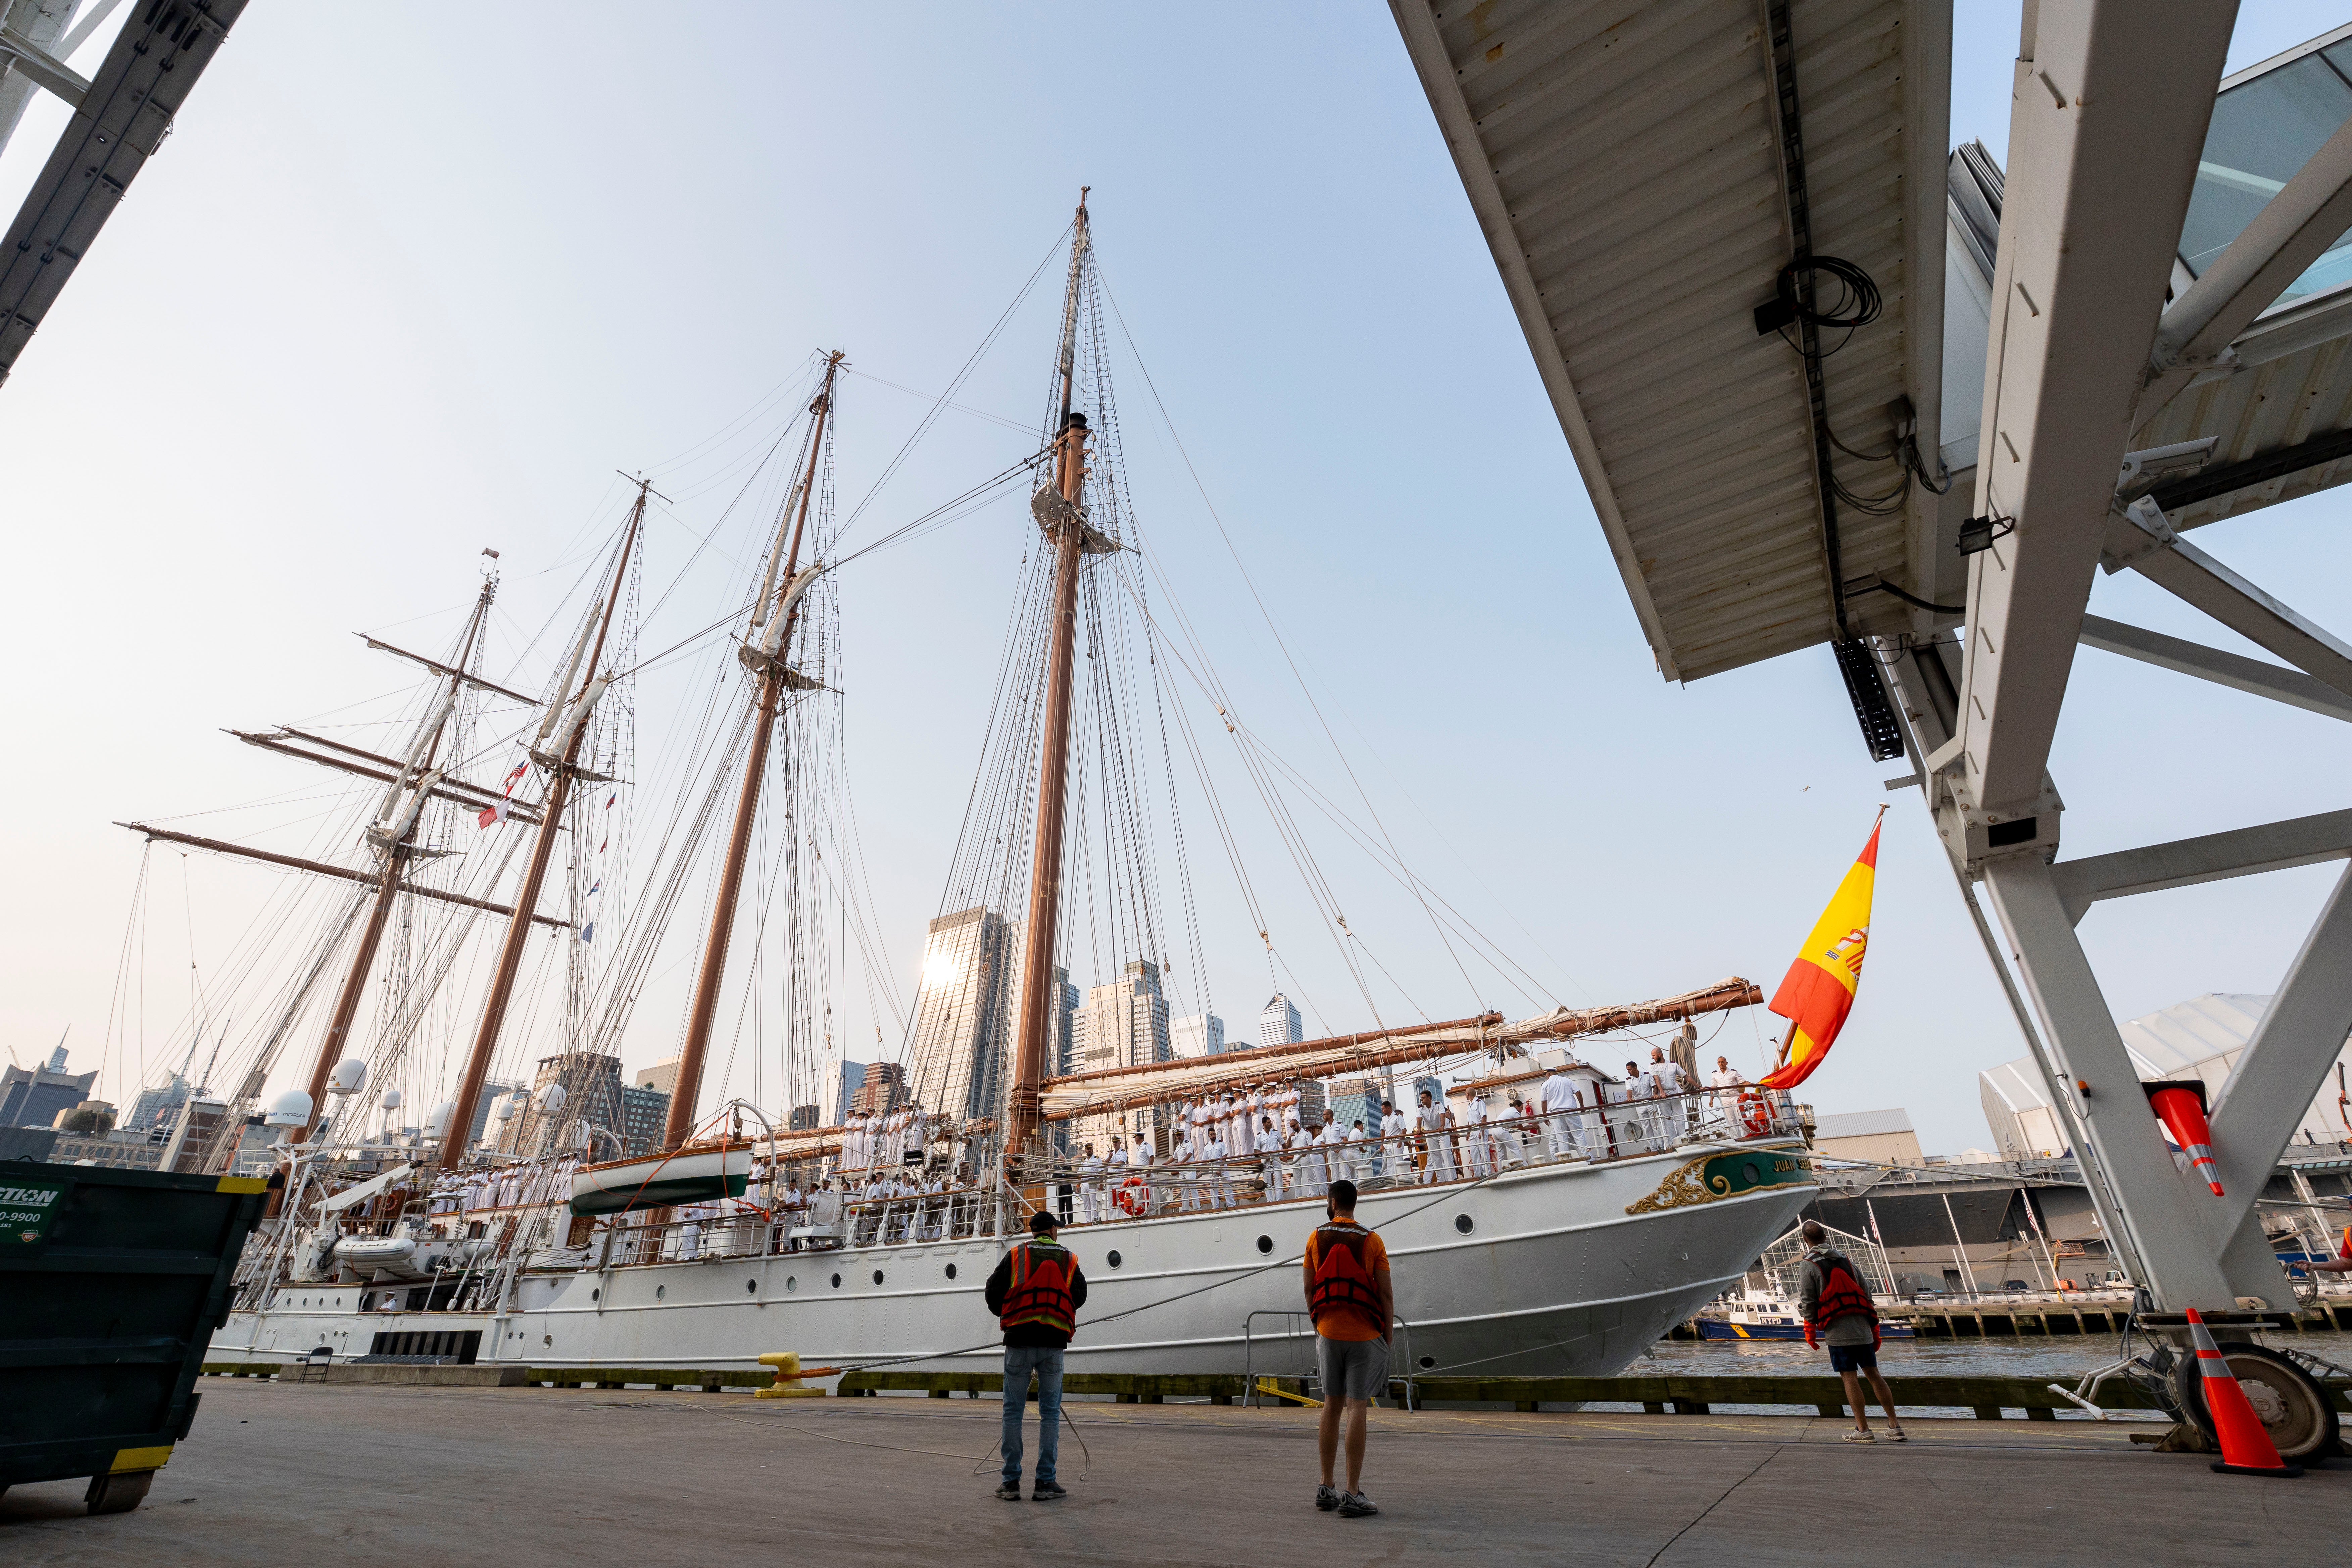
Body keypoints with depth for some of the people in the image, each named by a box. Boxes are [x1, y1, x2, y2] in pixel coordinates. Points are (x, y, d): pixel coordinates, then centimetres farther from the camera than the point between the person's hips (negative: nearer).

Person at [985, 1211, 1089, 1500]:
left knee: (1013, 1410, 8)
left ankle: (1011, 1481, 10)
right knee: (1050, 1412, 8)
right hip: (1053, 1345, 1)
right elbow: (1079, 1297, 14)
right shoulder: (1069, 1260, 8)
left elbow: (992, 1293, 4)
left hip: (1019, 1340, 0)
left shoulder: (1016, 1255, 4)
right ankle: (1045, 1482, 7)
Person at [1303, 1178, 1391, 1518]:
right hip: (1365, 1335, -2)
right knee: (1357, 1408, 0)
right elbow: (1386, 1294, -7)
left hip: (1329, 1333, 3)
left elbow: (1309, 1290, 3)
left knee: (1332, 1406, 13)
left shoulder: (1316, 1238, 0)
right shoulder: (1372, 1240, -6)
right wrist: (1388, 1337, 2)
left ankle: (1326, 1489, 19)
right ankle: (1352, 1494, 0)